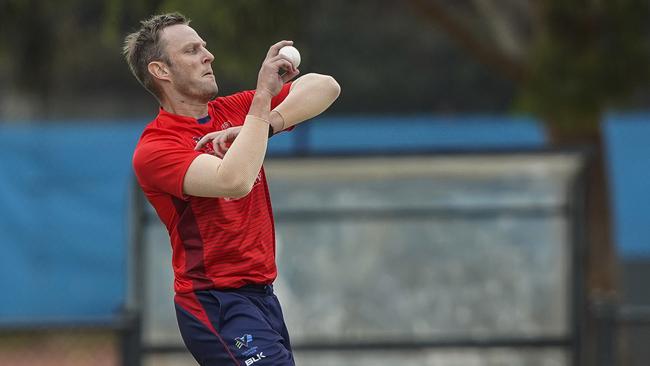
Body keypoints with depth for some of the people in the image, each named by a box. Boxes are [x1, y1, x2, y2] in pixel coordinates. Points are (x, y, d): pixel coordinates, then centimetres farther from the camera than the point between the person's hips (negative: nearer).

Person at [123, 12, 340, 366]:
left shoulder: (233, 111, 10)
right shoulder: (154, 148, -12)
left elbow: (324, 87, 3)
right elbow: (234, 181, -29)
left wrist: (265, 123, -14)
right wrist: (263, 97, -23)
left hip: (262, 295, 8)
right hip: (216, 305, -8)